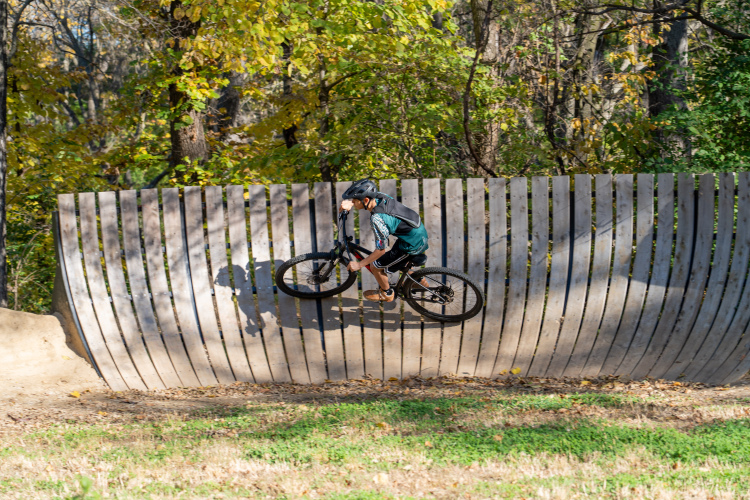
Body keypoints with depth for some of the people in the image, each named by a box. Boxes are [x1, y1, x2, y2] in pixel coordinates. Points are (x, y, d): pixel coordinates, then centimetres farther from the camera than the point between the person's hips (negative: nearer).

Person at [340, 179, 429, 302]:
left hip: (413, 245, -8)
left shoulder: (377, 219, -31)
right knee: (394, 260, 30)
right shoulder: (379, 196, -7)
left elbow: (381, 249, -22)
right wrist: (349, 203, -1)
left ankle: (386, 294, 30)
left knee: (376, 266, 6)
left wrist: (359, 264, -13)